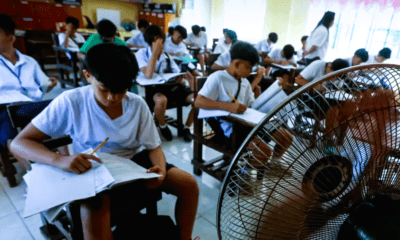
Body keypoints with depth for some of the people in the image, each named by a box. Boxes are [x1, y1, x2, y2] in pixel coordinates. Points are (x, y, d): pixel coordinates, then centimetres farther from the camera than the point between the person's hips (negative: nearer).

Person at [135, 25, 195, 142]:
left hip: (172, 86, 4)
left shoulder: (167, 56, 9)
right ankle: (163, 127, -7)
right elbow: (148, 75, -23)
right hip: (153, 88, -4)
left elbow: (178, 75, 4)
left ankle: (186, 128, 6)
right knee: (161, 100, -41)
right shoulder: (142, 53, -5)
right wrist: (155, 52, -21)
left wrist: (184, 77, -20)